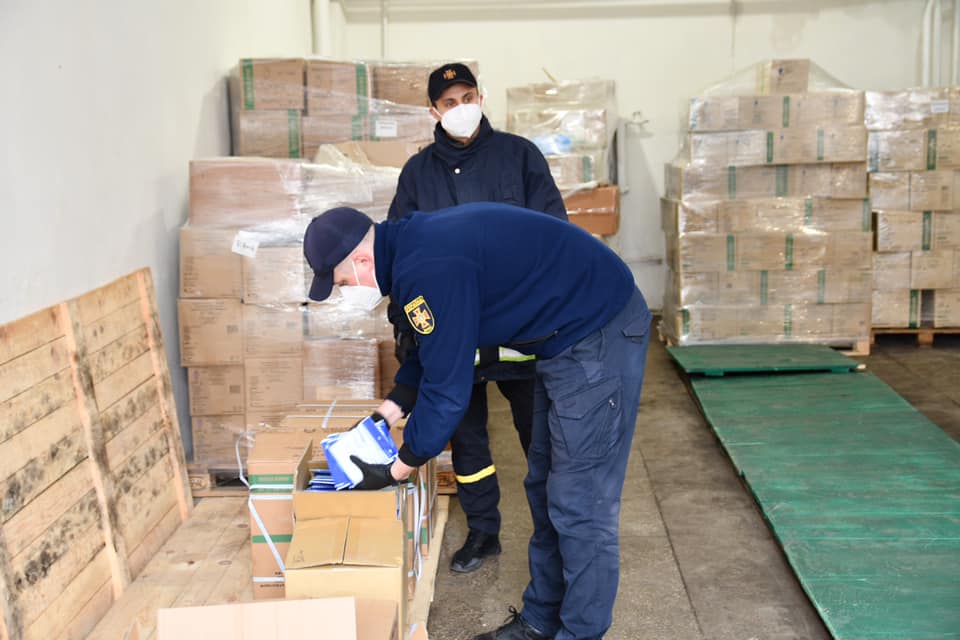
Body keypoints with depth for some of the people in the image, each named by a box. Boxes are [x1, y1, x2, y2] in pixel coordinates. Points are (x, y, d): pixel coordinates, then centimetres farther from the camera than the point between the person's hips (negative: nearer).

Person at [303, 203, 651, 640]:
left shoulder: (428, 269, -25)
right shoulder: (418, 240, 6)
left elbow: (447, 387, -20)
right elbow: (434, 349, 21)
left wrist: (395, 471, -8)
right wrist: (391, 410, 21)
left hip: (600, 337, -11)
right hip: (571, 335, 11)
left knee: (579, 501, -2)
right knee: (545, 485, 17)